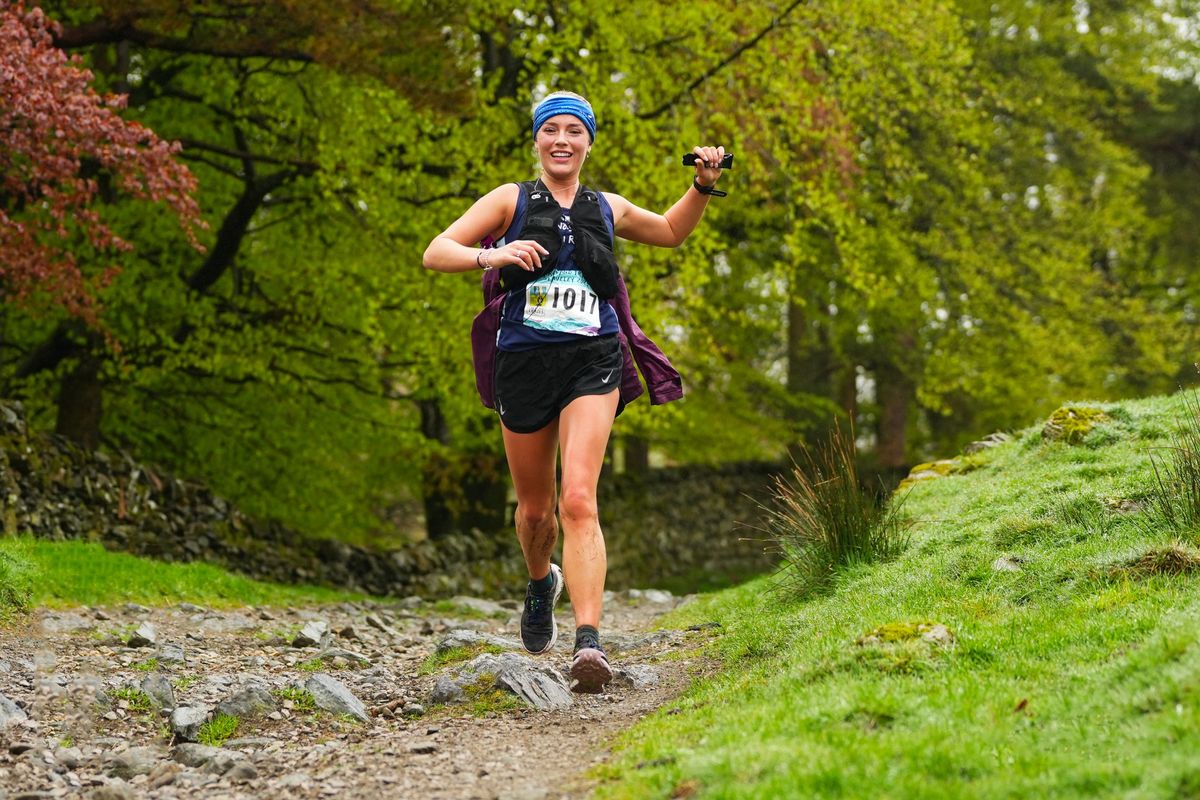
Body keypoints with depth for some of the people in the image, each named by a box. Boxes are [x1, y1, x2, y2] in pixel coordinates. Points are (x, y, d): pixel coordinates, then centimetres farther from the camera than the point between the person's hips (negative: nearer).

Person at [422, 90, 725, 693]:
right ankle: (540, 583, 48)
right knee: (535, 506, 14)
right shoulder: (511, 200, 5)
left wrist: (703, 186, 16)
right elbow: (436, 253, -4)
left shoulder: (608, 208, 13)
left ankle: (588, 643, -25)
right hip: (524, 362, 0)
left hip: (592, 362, 0)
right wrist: (491, 255, -22)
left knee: (578, 501, -18)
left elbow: (671, 232, 33)